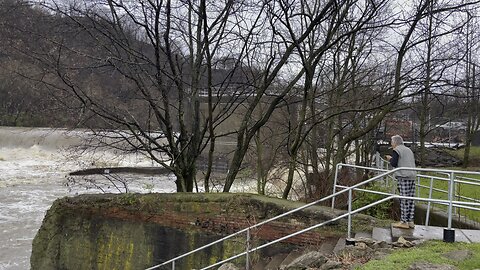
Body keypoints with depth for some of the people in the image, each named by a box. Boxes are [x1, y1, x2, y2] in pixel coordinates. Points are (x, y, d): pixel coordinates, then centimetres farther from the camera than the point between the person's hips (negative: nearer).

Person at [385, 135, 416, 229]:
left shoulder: (396, 150, -2)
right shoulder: (409, 150, 23)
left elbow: (394, 164, -10)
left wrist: (390, 159, 11)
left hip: (403, 177, -8)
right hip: (412, 176, 8)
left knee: (404, 199, -7)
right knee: (411, 199, 7)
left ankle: (404, 221, -6)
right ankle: (410, 221, 9)